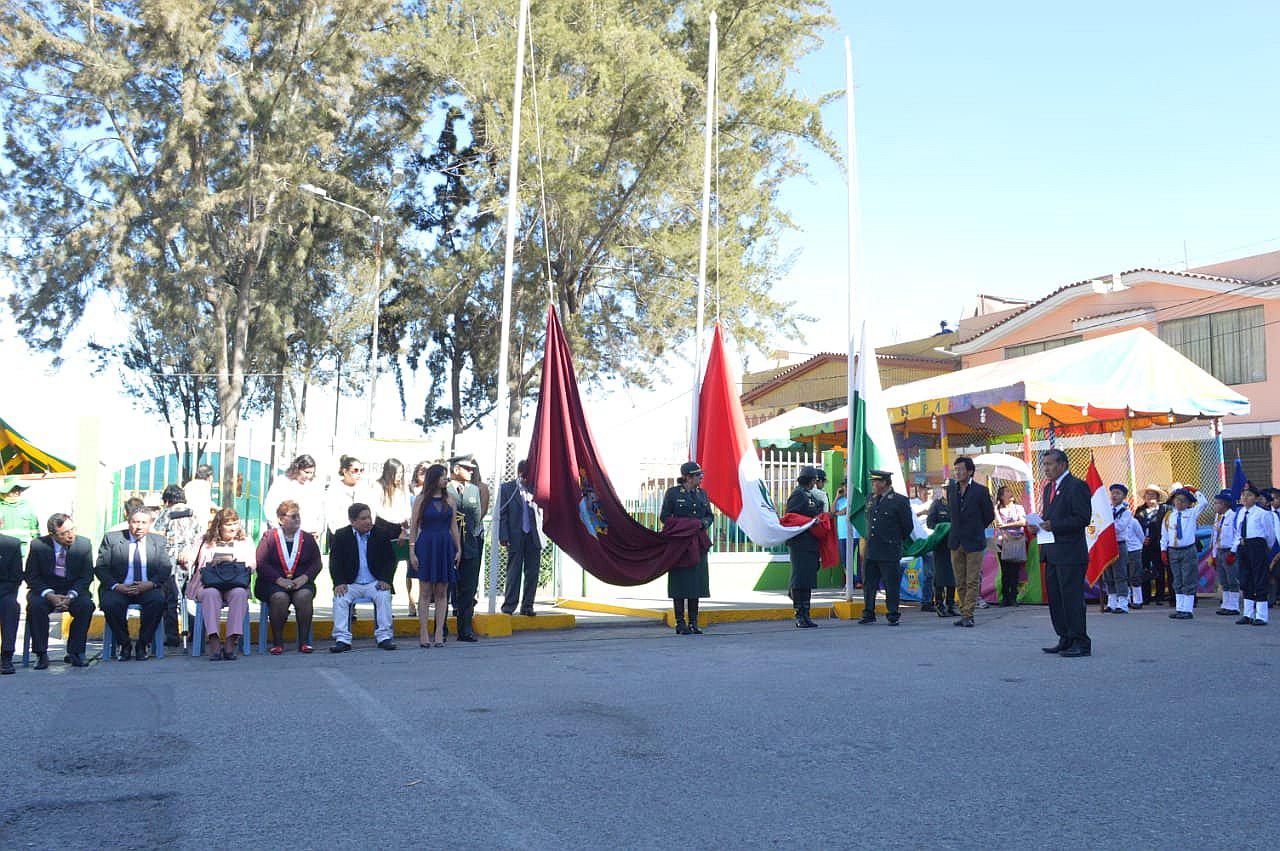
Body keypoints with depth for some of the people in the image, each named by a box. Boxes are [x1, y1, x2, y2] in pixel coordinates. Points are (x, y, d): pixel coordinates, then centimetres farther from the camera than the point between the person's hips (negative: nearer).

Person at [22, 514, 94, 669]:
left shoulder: (84, 544, -7)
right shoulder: (38, 545, -9)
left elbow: (86, 576, -4)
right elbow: (30, 576, -5)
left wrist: (70, 596, -20)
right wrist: (49, 595, -21)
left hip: (73, 590, 0)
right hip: (44, 589, 0)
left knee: (86, 605, -29)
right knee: (35, 605, -32)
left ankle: (74, 653, -16)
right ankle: (41, 654, -20)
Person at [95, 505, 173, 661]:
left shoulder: (158, 541, 12)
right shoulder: (111, 539, 7)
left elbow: (166, 568, 5)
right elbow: (100, 568, 1)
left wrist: (151, 583, -15)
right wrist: (115, 586, -16)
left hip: (147, 588, 1)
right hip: (119, 588, -1)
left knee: (158, 600, -31)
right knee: (110, 604, -32)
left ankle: (142, 645, -12)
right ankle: (124, 645, -8)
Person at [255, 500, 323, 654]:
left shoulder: (308, 538, 15)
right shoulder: (269, 537, 7)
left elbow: (316, 563, 8)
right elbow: (261, 564, -3)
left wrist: (304, 578, -11)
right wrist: (280, 580, -16)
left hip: (301, 582, 2)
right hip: (274, 583, -2)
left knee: (304, 595, -32)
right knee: (280, 597, -34)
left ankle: (304, 641, -23)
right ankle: (277, 642, -21)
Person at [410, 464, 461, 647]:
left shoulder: (450, 499, 8)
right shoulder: (421, 499, 1)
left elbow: (454, 526, 10)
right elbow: (413, 526, 0)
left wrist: (458, 549, 5)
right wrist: (412, 552, -7)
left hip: (445, 547, 3)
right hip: (426, 547, -2)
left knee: (441, 593, 3)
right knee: (425, 592, 0)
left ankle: (439, 633, 5)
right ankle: (424, 634, 2)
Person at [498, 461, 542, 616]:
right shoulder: (506, 488, 4)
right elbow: (502, 514, 0)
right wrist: (504, 537, -7)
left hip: (534, 537, 3)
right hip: (515, 537, -3)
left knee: (532, 572, 3)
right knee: (514, 572, 1)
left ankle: (527, 606, 12)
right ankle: (509, 606, 9)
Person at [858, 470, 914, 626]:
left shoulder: (900, 501, -6)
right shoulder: (871, 499, 13)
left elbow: (908, 526, 0)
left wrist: (897, 540, 10)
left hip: (890, 551, -6)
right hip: (871, 551, 6)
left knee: (891, 585, 1)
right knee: (869, 584, 9)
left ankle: (893, 616, 10)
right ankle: (869, 614, 19)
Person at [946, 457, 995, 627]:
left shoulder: (981, 491, -7)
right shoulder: (951, 489, 7)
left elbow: (989, 516, 3)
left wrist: (975, 529, 11)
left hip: (974, 542, -5)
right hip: (956, 542, 5)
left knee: (972, 582, -3)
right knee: (960, 583, 8)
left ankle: (968, 615, -2)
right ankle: (964, 613, 15)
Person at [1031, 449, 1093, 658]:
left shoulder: (1077, 486, -9)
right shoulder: (1049, 487, 18)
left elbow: (1084, 518, -16)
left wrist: (1054, 525, -21)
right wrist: (1038, 525, 4)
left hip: (1070, 553, -9)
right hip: (1051, 553, 9)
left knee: (1072, 597, -6)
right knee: (1055, 597, 11)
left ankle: (1081, 643, 1)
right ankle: (1066, 640, 19)